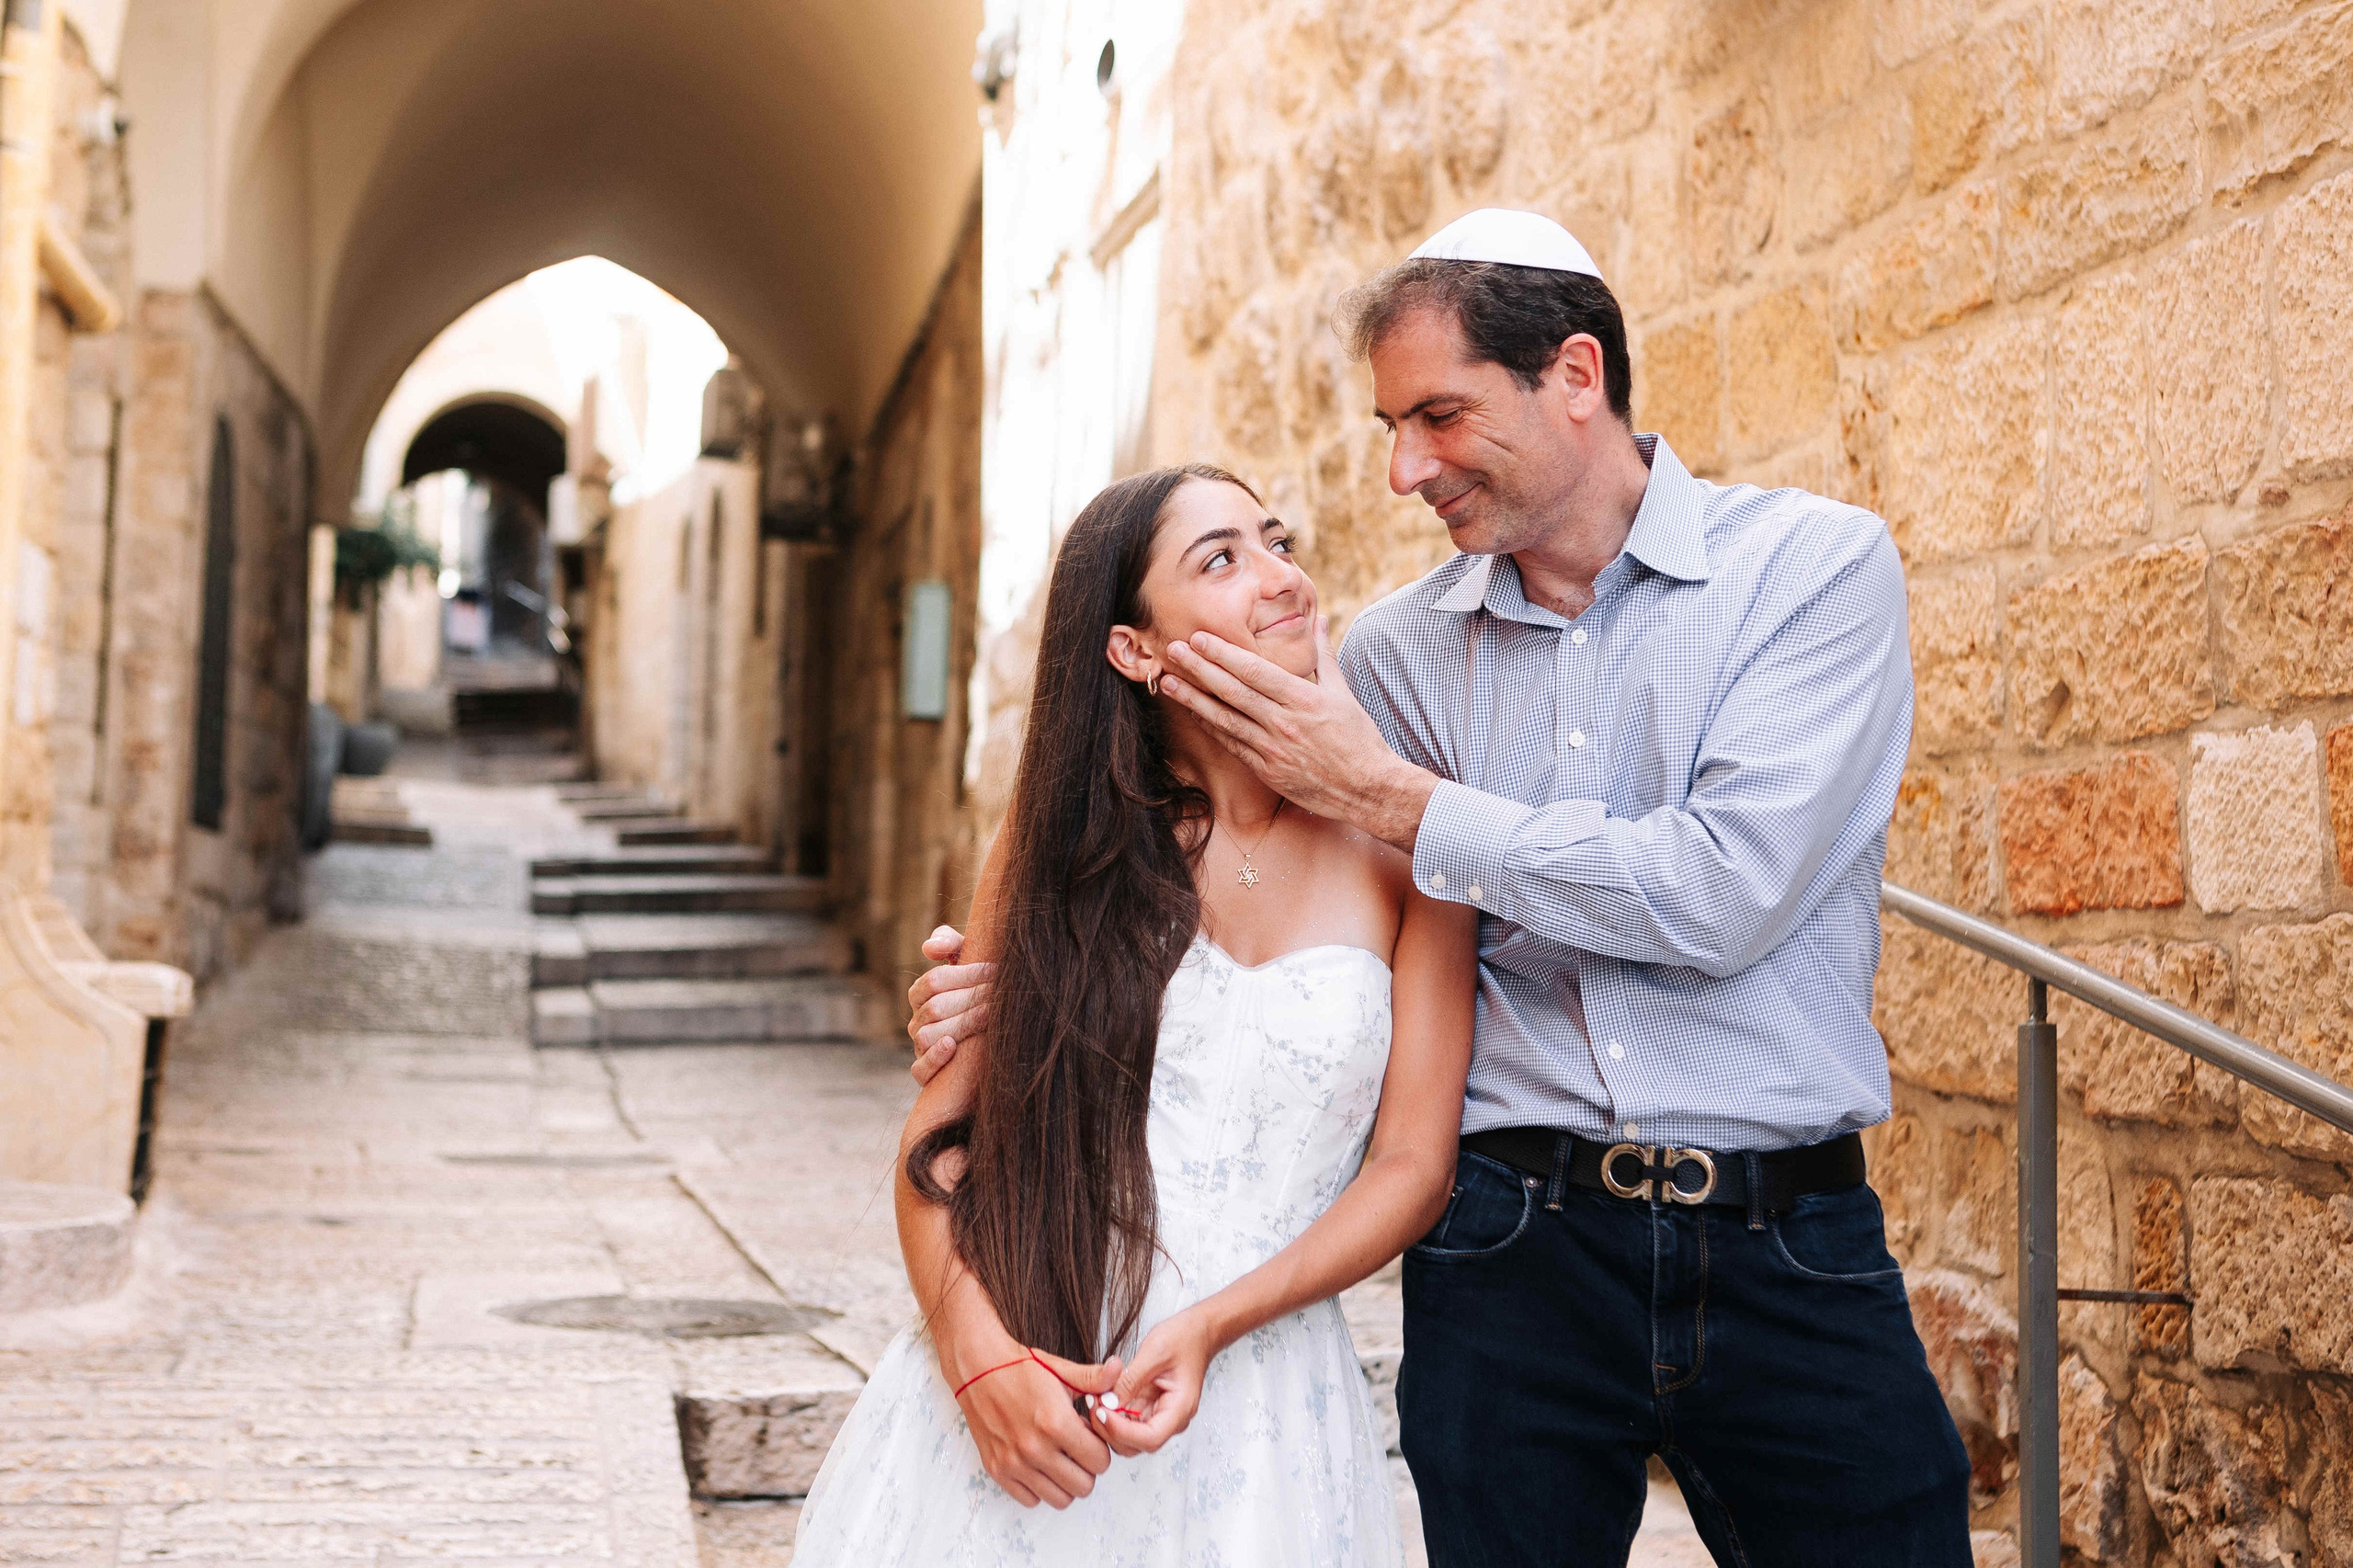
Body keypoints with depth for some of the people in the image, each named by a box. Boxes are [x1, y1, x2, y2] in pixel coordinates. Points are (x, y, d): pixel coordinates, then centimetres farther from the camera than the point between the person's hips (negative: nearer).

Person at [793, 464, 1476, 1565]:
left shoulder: (1397, 849, -2)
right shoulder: (1069, 834, 1)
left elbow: (1412, 1166, -3)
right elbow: (941, 1127, 0)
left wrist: (1210, 1326, -15)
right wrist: (979, 1353, -15)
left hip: (1250, 1410, 0)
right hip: (1009, 1403, 1)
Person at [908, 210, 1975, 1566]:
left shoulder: (1814, 565, -4)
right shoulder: (1403, 650, 6)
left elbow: (1725, 892, -17)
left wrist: (1388, 795, -12)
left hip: (1789, 1254, -2)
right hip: (1511, 1245, 2)